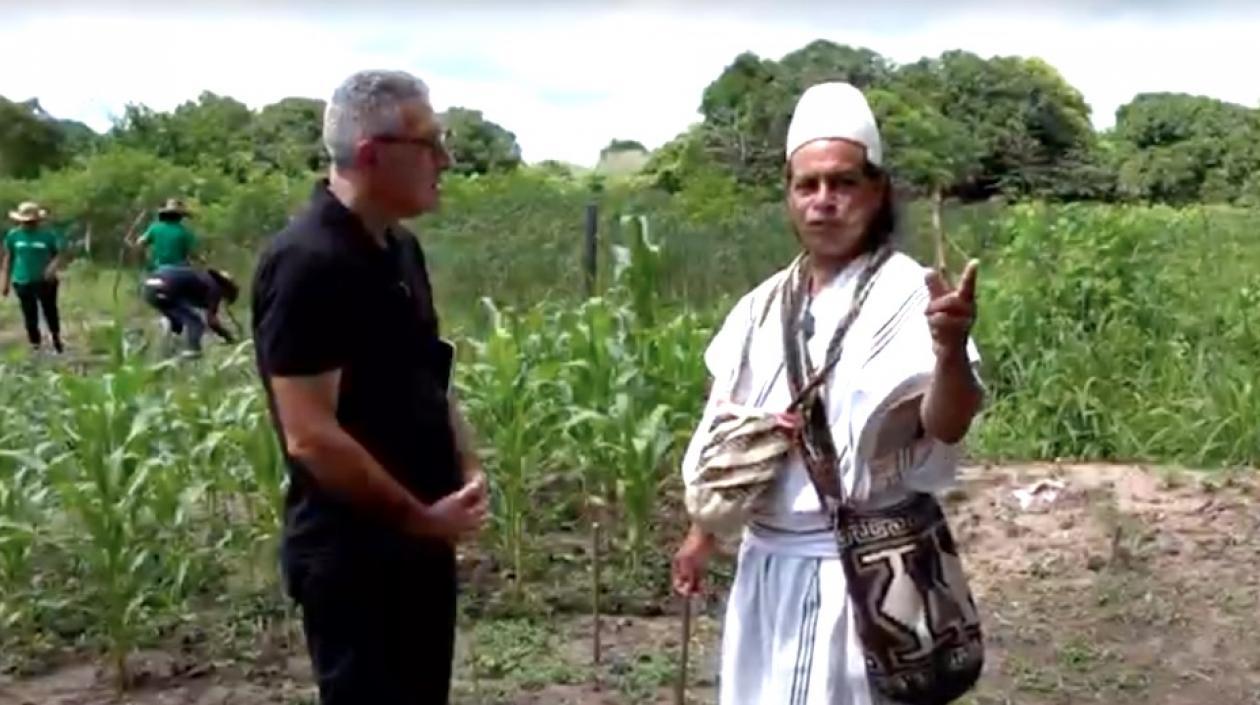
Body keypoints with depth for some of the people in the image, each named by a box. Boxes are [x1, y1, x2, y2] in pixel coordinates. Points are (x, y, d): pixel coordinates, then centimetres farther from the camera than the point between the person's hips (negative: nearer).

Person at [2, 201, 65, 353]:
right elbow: (8, 259, 6)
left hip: (45, 281, -1)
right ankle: (35, 345, 19)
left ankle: (56, 338, 36)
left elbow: (60, 254, -3)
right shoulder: (13, 235, -1)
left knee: (50, 312, 11)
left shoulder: (49, 235, -7)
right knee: (30, 316, 6)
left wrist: (54, 266, -25)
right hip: (23, 282, 1)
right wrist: (5, 281, 4)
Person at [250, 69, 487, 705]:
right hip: (350, 553, -8)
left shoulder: (400, 249, 6)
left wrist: (467, 474, 3)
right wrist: (422, 516, -15)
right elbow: (311, 437, -24)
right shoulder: (307, 263, -21)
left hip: (419, 543, 8)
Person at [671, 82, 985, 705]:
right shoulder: (766, 304, 6)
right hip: (766, 559, 7)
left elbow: (947, 426, -26)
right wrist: (703, 531, 18)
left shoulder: (906, 294, -14)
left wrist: (951, 351, -46)